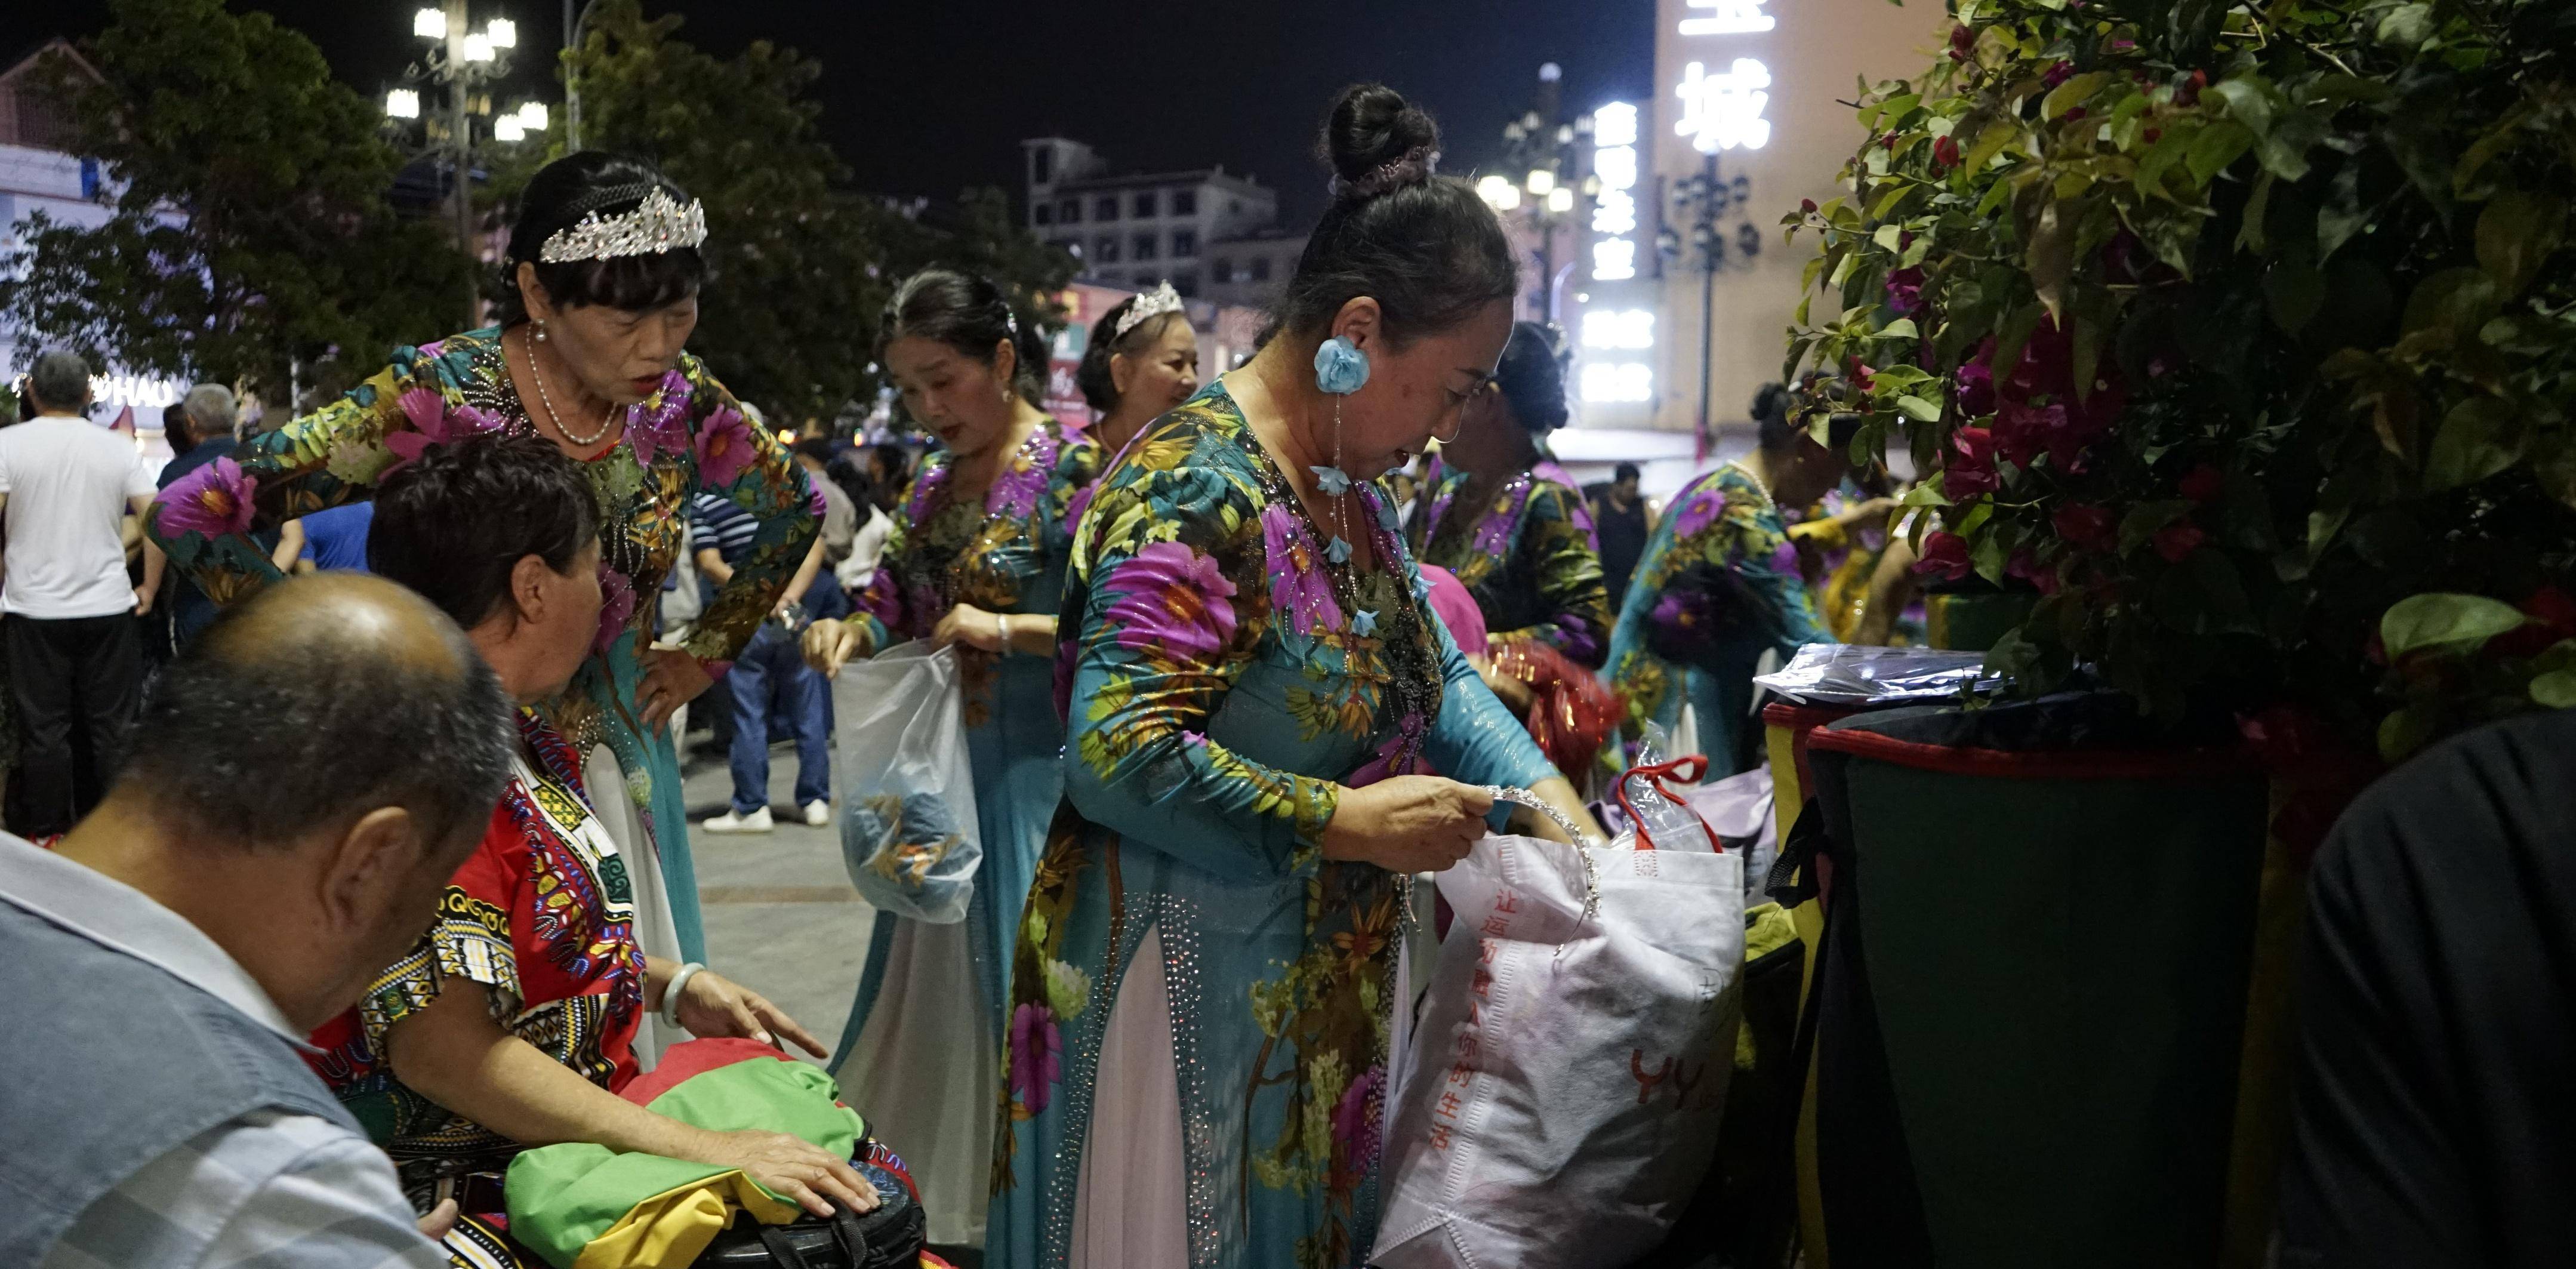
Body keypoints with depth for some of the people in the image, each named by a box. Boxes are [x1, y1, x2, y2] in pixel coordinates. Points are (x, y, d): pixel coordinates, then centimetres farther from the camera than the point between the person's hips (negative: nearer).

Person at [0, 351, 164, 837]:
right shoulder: (117, 447, 0)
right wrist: (149, 588, 4)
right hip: (109, 608, 1)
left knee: (44, 730, 7)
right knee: (114, 729, 8)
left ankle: (49, 836, 14)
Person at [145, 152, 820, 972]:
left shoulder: (683, 400, -6)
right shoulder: (438, 398, -18)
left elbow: (795, 513, 13)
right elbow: (191, 514, -16)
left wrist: (704, 656, 7)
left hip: (621, 767, 4)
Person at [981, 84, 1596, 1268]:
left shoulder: (1348, 486, 7)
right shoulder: (1193, 493, -23)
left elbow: (1433, 668, 15)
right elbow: (1114, 756, -29)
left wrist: (1543, 791, 0)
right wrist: (1346, 824, -24)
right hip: (1194, 1001, -9)